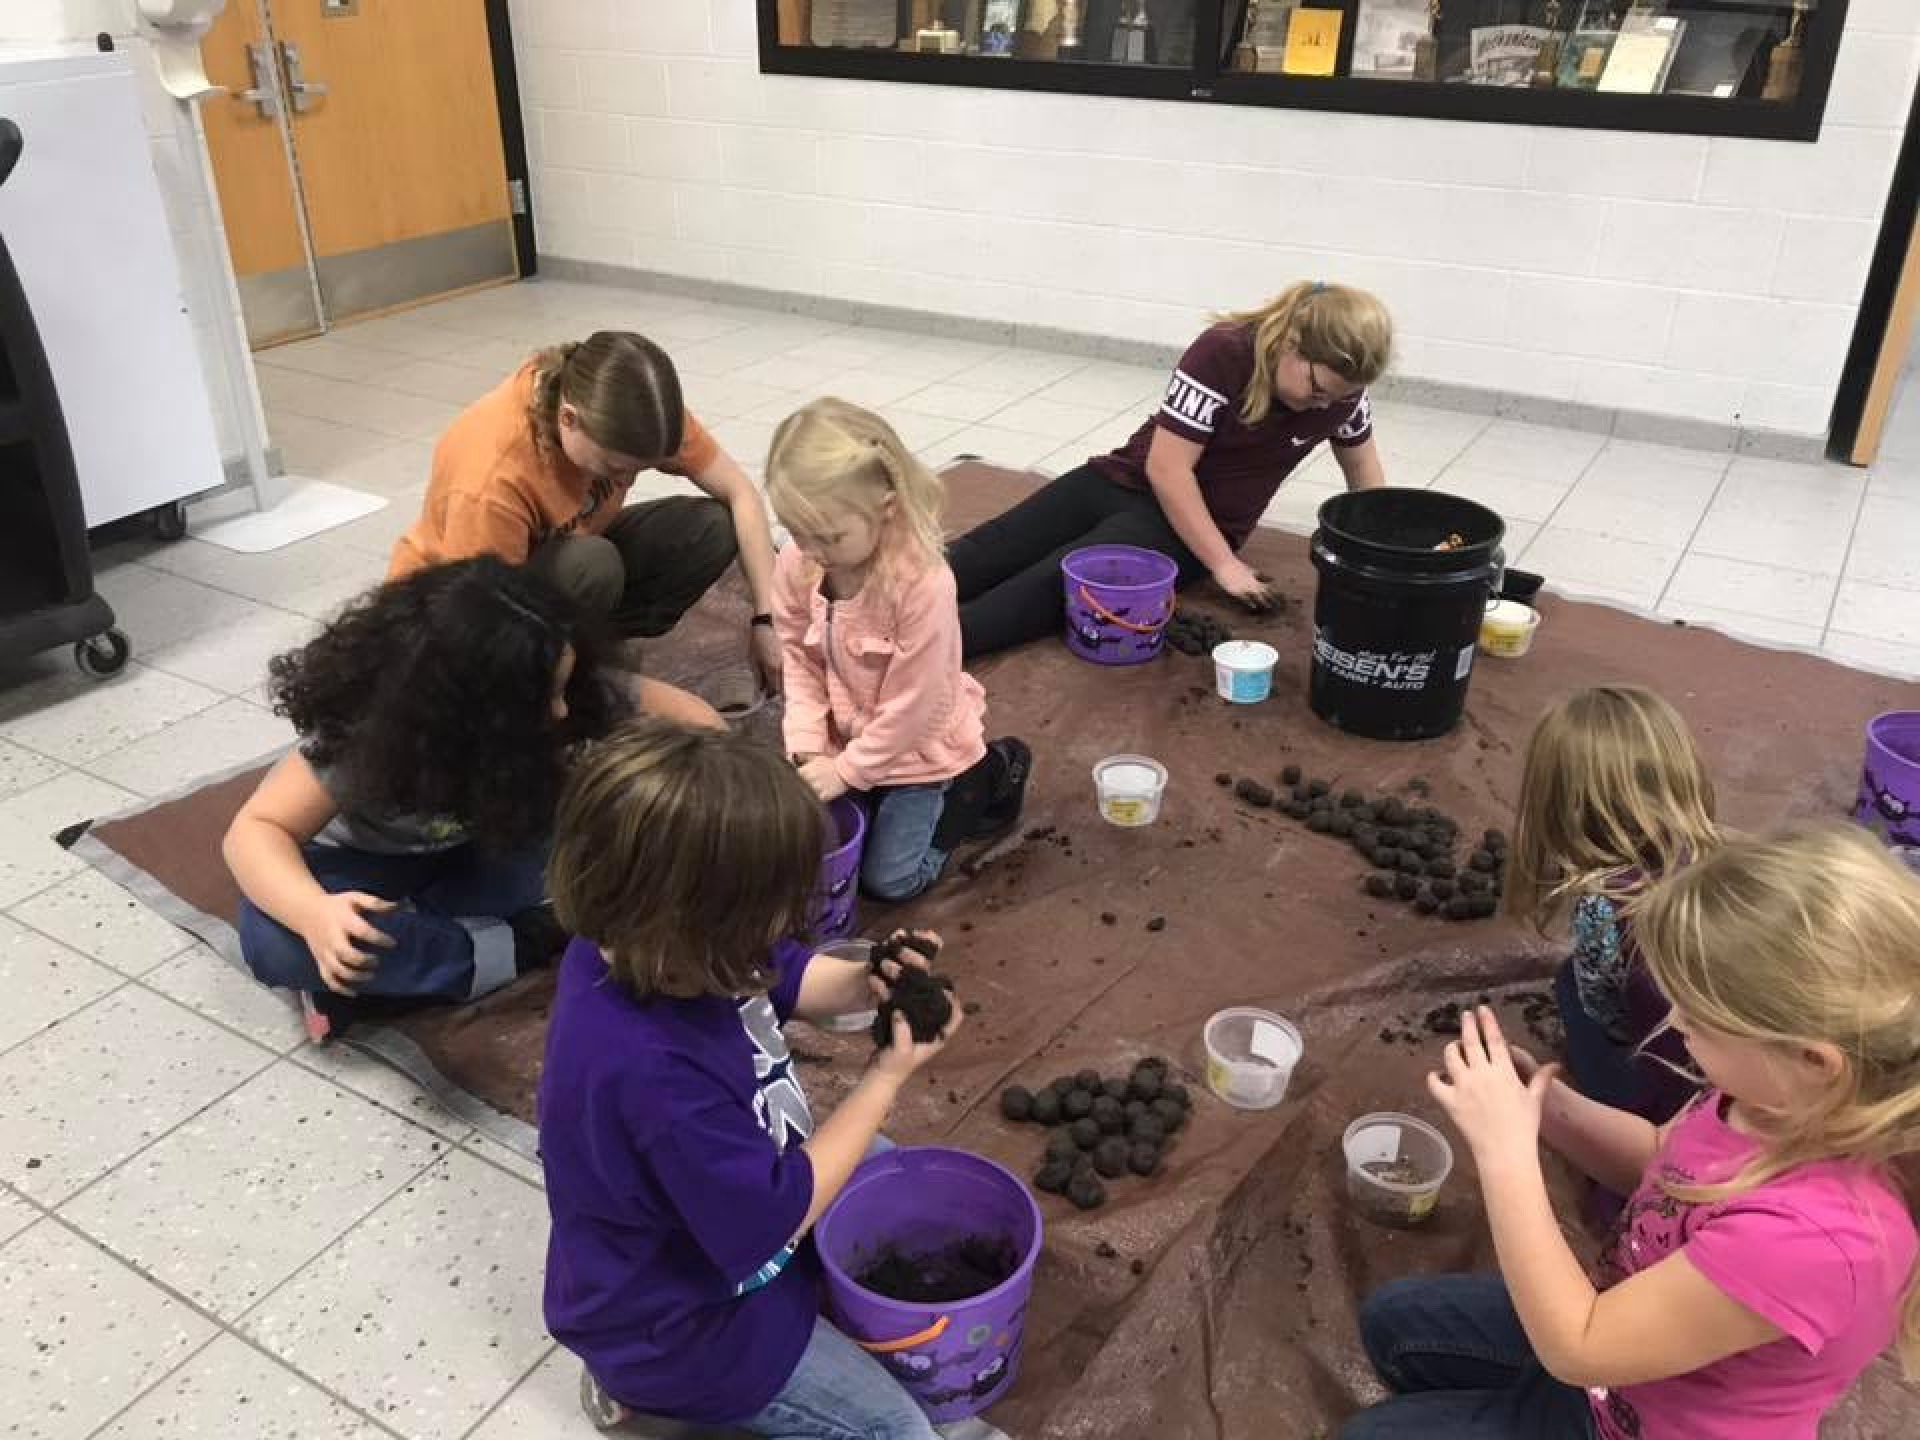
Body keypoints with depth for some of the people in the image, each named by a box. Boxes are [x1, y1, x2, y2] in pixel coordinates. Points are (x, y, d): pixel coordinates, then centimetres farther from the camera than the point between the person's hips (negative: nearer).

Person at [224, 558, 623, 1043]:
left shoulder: (577, 697, -27)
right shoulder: (364, 733, -35)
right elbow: (255, 830, -32)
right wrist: (314, 913, -51)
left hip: (478, 848, 3)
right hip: (367, 860, -3)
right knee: (273, 940, -35)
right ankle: (516, 946, -25)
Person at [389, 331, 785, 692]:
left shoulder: (631, 410, -22)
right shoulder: (492, 478, -38)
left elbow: (739, 492, -15)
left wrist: (765, 619, -21)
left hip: (562, 551, 6)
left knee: (716, 527, -16)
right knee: (590, 567, -37)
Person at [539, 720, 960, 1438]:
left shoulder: (638, 951, -17)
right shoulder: (651, 1074, -43)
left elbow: (788, 978, 3)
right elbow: (780, 1214, -28)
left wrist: (866, 983, -19)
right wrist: (886, 1077, -21)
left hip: (728, 1188, 8)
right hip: (678, 1320, -8)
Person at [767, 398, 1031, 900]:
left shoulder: (923, 581, -34)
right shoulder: (796, 564, -17)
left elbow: (910, 705, -26)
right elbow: (797, 660, -4)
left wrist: (844, 770, -20)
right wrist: (808, 747, -14)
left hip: (919, 748, -5)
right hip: (847, 737, 6)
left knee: (889, 878, 1)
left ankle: (988, 776, 18)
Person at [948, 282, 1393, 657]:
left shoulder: (1340, 385, -7)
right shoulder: (1221, 353, -20)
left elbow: (1361, 459, 15)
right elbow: (1166, 467, -21)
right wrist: (1223, 564, -22)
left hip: (1198, 523, -1)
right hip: (1128, 481, 1)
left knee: (1062, 578, -29)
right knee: (980, 556, -14)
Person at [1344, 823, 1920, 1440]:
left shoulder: (1807, 1231, -42)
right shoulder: (1793, 1100, -18)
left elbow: (1577, 1348, -30)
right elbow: (1658, 1160, 5)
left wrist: (1506, 1150, -29)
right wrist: (1549, 1105, -14)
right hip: (1631, 1332, 7)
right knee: (1393, 1319, 18)